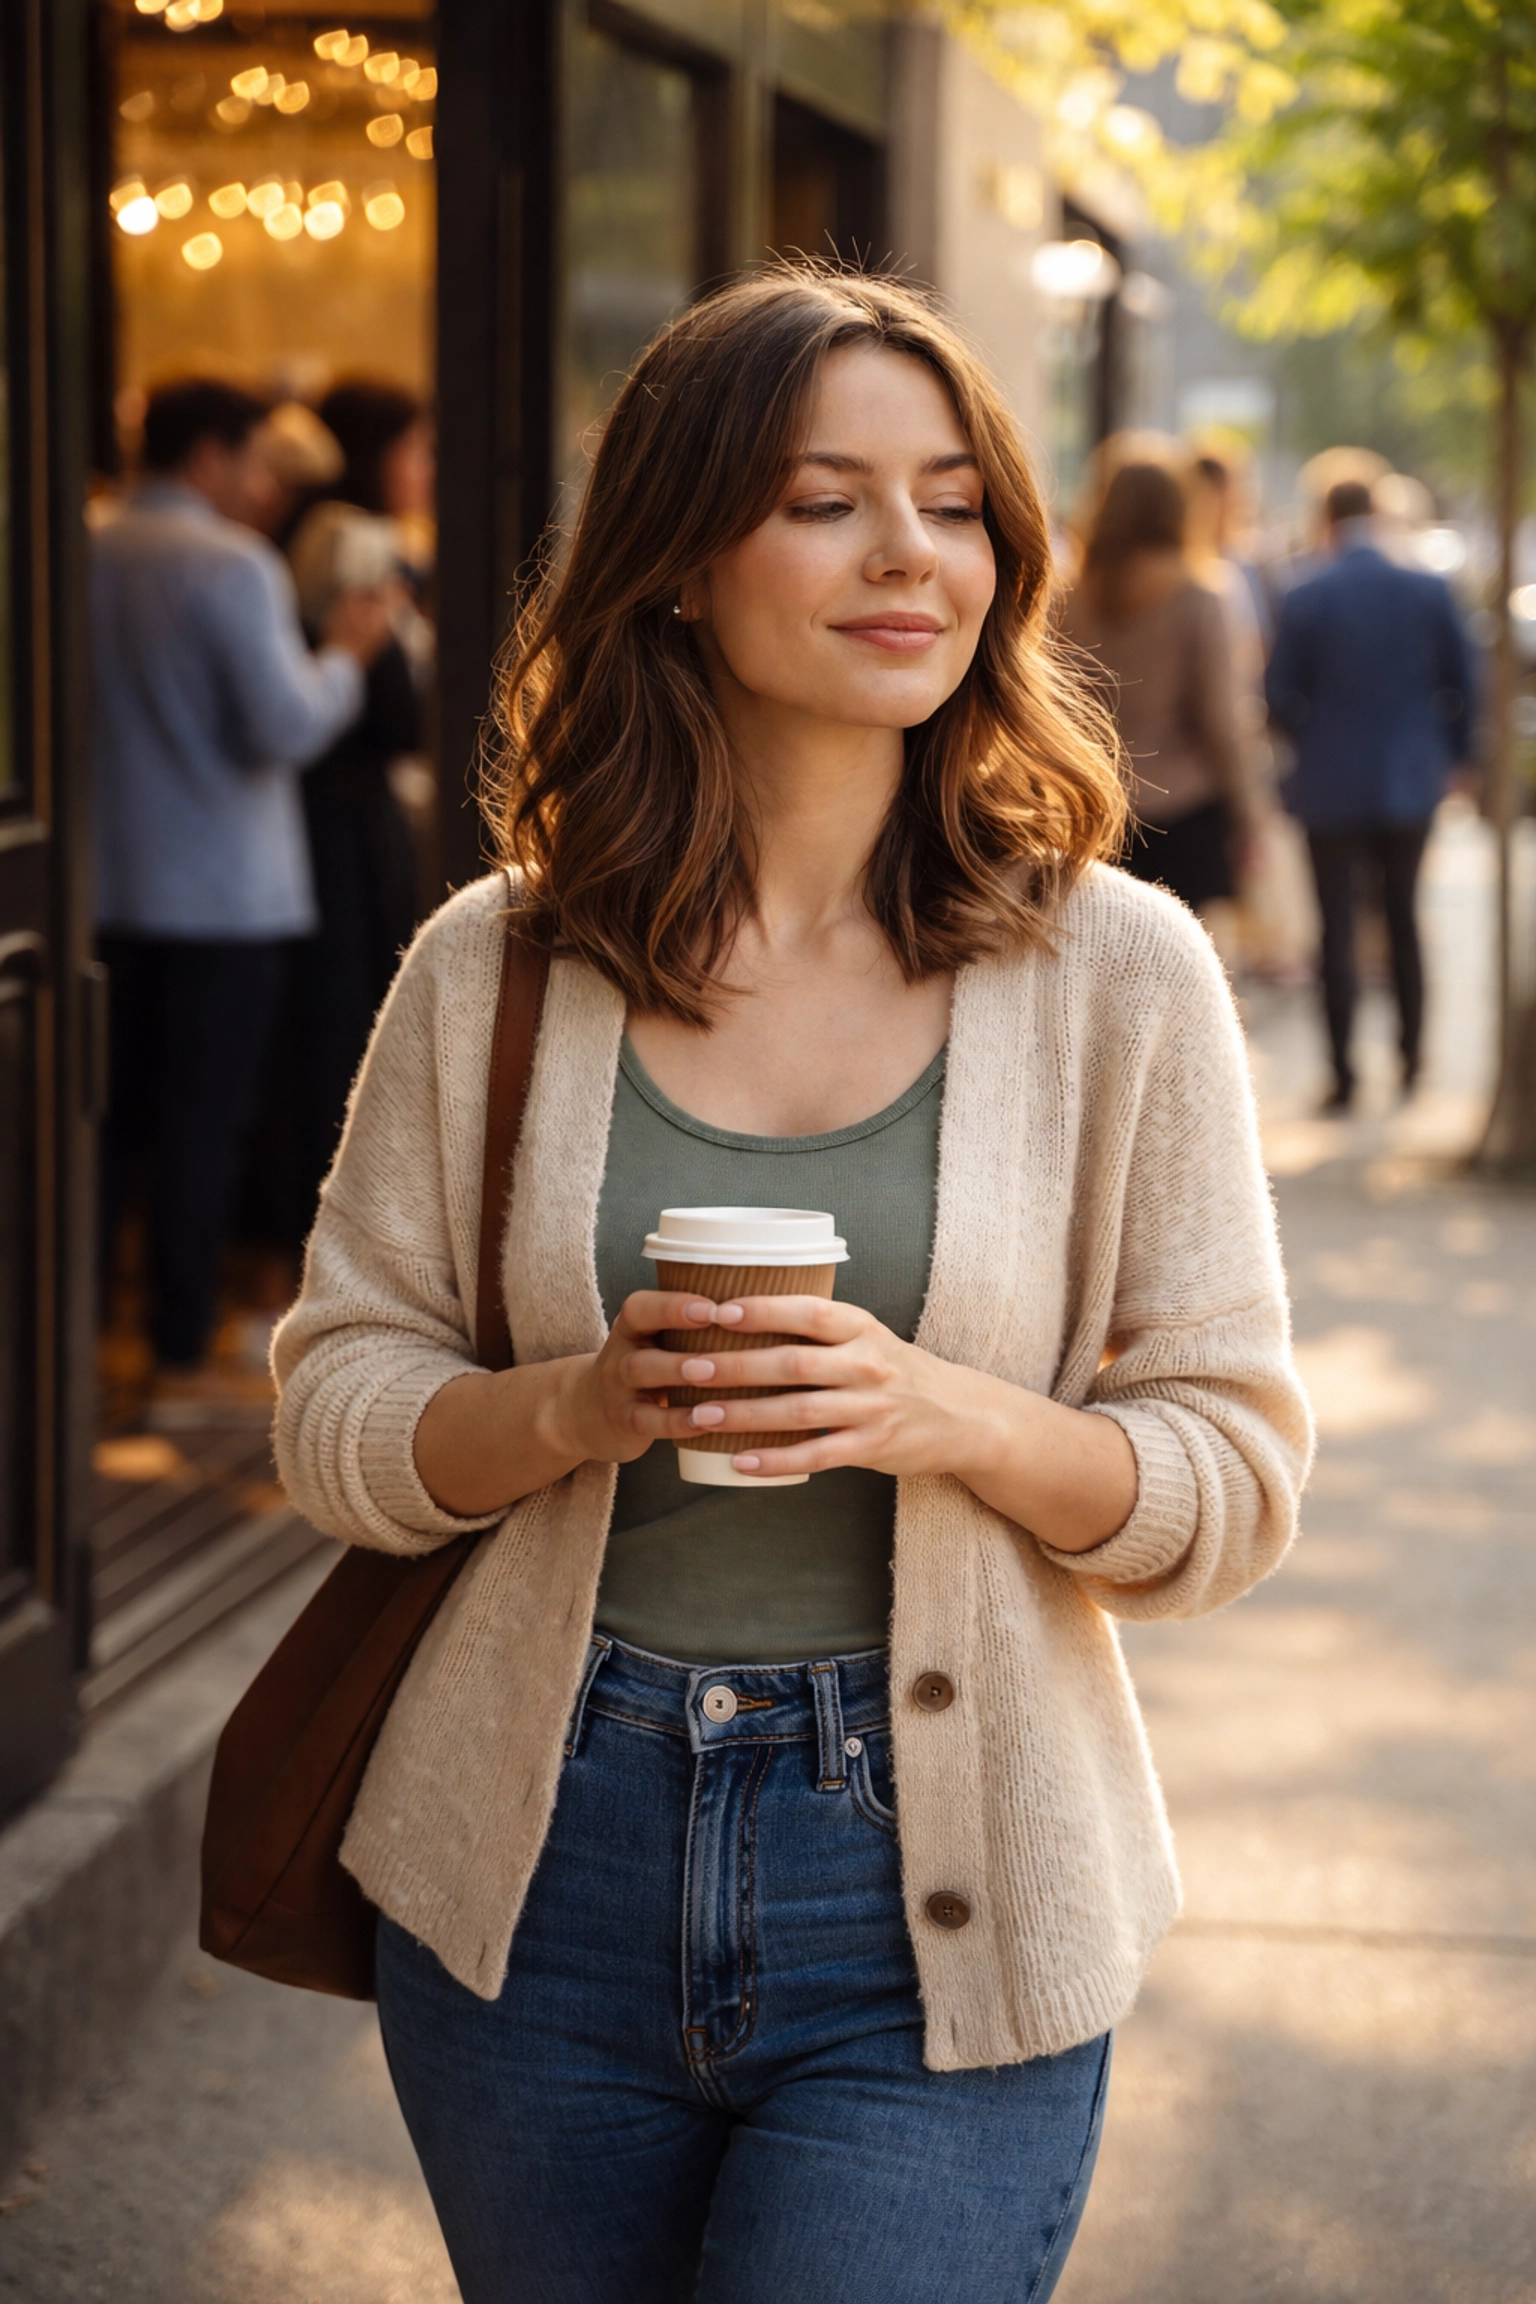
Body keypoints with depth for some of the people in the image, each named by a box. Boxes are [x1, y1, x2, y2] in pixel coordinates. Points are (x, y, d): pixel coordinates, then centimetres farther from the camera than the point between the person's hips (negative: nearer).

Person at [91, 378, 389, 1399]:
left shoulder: (86, 558, 5)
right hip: (225, 893, -6)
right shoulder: (234, 567, -14)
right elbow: (288, 728, -19)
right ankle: (181, 1351, 5)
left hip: (109, 884, 6)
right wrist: (345, 652, -2)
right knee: (203, 1124, 2)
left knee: (114, 1117, 14)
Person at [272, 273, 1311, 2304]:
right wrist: (572, 1408, -17)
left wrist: (952, 1416, -22)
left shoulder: (1116, 970, -4)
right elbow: (333, 1408, 3)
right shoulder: (494, 971, 0)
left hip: (934, 1908, -2)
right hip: (541, 1878, 2)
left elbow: (1238, 1477, -3)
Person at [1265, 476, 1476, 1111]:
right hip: (1411, 780, 3)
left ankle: (1344, 1075, 0)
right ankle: (1411, 1056, 23)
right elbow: (1460, 684, 1)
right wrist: (1447, 754, 15)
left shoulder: (1304, 601, -10)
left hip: (1332, 788, -3)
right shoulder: (1430, 592, -3)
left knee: (1338, 930, 2)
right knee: (1403, 918, 17)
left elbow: (1281, 697, -6)